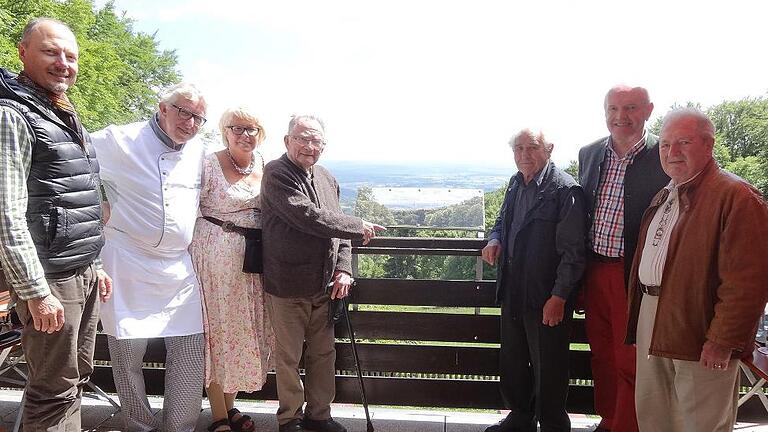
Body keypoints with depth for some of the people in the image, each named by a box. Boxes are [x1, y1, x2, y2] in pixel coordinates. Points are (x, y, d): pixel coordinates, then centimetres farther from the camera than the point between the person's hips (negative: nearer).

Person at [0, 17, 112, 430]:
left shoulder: (67, 119, 16)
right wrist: (36, 291, -19)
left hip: (83, 275, 8)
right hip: (50, 280, -8)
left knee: (77, 377, 16)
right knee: (55, 391, 2)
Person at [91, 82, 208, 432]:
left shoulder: (198, 151, 11)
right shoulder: (119, 141, -6)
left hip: (179, 268, 5)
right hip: (127, 263, -4)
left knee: (191, 347, 4)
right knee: (127, 350, 3)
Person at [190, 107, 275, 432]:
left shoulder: (265, 165, 7)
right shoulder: (209, 164, -8)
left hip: (253, 259, 5)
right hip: (217, 257, -5)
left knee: (245, 330, 12)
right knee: (218, 329, 3)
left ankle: (230, 404, 30)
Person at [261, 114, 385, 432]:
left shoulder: (327, 179, 11)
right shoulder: (276, 173, -11)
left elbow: (338, 229, 15)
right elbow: (307, 216, -23)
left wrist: (343, 269, 0)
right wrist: (359, 227, -14)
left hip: (324, 286, 6)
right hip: (287, 285, -6)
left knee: (323, 353, 15)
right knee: (289, 356, 8)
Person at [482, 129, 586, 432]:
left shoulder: (565, 190, -15)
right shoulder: (516, 183, 9)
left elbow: (573, 252, -17)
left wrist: (559, 297, -19)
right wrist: (494, 240, 1)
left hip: (547, 298, -8)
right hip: (512, 292, 8)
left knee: (548, 370, 6)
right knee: (512, 362, 20)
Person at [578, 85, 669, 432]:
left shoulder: (664, 156, -11)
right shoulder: (589, 153, 7)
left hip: (636, 276, -6)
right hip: (595, 270, 6)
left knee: (630, 361, 6)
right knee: (601, 354, 19)